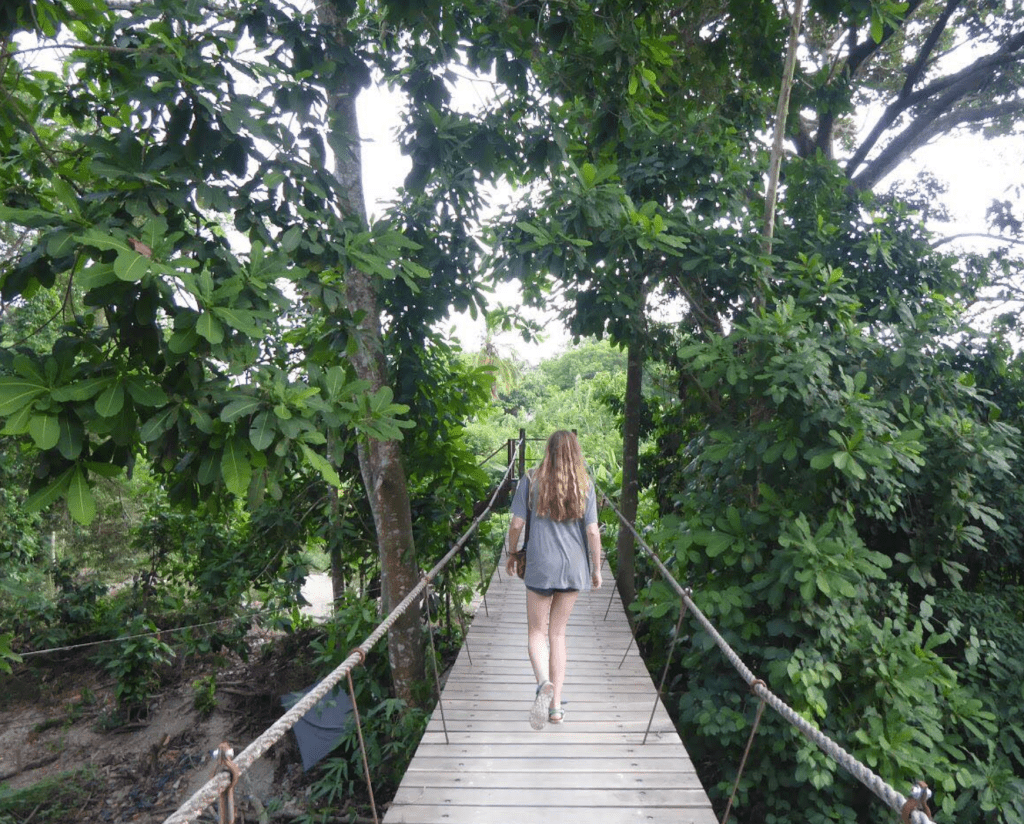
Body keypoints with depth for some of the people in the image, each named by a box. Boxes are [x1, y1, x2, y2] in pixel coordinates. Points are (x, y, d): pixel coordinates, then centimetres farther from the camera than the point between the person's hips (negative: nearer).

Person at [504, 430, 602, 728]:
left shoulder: (531, 480, -5)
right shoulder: (585, 485, -2)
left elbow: (517, 523, -6)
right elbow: (592, 530, -4)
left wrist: (511, 555, 10)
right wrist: (597, 569, 6)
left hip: (541, 565, -2)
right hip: (574, 567, 2)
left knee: (537, 632, 10)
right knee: (558, 634, 14)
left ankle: (544, 683, -17)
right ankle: (555, 706, 15)